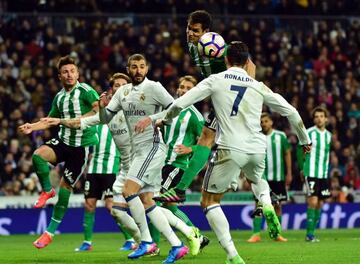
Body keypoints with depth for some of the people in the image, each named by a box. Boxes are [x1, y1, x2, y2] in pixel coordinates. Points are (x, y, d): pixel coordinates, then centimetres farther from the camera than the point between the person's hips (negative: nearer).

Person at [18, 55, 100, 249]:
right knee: (38, 155, -25)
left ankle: (51, 231, 6)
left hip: (81, 145, -5)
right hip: (63, 140, 5)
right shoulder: (59, 97, 12)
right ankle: (47, 190, 1)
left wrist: (81, 120, -29)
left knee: (66, 186, -3)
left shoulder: (85, 90, -7)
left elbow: (100, 109, -18)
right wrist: (31, 127, 5)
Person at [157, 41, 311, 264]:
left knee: (209, 201, 11)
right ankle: (267, 205, 4)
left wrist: (165, 119, 20)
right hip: (257, 149, 4)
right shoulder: (258, 87, 10)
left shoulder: (215, 81, 3)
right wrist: (305, 139, 28)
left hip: (230, 150, -4)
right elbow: (290, 112, 14)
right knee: (257, 179, 38)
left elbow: (180, 104, 0)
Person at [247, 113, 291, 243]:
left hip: (278, 177, 1)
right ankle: (256, 234, -10)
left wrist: (289, 173, 3)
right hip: (262, 177, -1)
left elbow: (287, 154, 6)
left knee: (277, 205, 9)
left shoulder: (280, 136, 1)